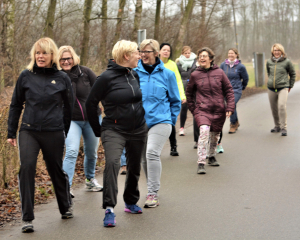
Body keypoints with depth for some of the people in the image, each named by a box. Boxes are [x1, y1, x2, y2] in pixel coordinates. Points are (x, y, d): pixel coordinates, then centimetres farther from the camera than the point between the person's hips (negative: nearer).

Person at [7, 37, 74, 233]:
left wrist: (63, 133, 13)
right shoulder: (26, 76, 3)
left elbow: (68, 107, 11)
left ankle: (66, 206, 39)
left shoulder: (62, 79, 1)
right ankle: (27, 218, -8)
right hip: (29, 131, 0)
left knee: (56, 170, 12)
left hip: (54, 134, 0)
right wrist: (11, 133, 9)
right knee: (27, 167, -16)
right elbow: (16, 105, 10)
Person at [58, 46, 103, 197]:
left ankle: (90, 180, 38)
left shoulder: (85, 72, -6)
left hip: (92, 119, 2)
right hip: (71, 120, -2)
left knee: (91, 153, 14)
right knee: (71, 152, -20)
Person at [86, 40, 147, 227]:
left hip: (138, 130, 6)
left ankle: (131, 202, 36)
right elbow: (91, 104, -5)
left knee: (135, 167, 15)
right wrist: (97, 130, -1)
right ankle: (109, 209, -23)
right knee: (112, 163, -24)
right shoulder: (107, 77, -12)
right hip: (114, 130, -6)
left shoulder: (135, 75, 6)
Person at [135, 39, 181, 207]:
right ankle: (152, 190, 29)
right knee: (144, 158, 10)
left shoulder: (167, 74, 1)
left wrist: (171, 121, 7)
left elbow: (175, 101, 11)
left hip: (160, 121, -3)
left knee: (152, 153, -21)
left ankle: (153, 193, -16)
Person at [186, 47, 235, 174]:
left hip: (219, 110, 2)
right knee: (204, 130, -24)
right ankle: (201, 163, -23)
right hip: (202, 109, -2)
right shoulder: (195, 75, 1)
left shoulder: (219, 73, 0)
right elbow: (189, 92, 14)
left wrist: (230, 107, -3)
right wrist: (192, 108, 9)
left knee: (215, 135, 14)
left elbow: (229, 90, 5)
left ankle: (212, 156, 42)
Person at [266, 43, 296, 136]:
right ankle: (277, 126, 23)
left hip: (283, 88, -4)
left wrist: (290, 86, 10)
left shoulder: (287, 61, -2)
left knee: (282, 106, -19)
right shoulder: (269, 62, 7)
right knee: (274, 108, 7)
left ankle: (284, 128, -12)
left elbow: (293, 74, 10)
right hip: (271, 88, 4)